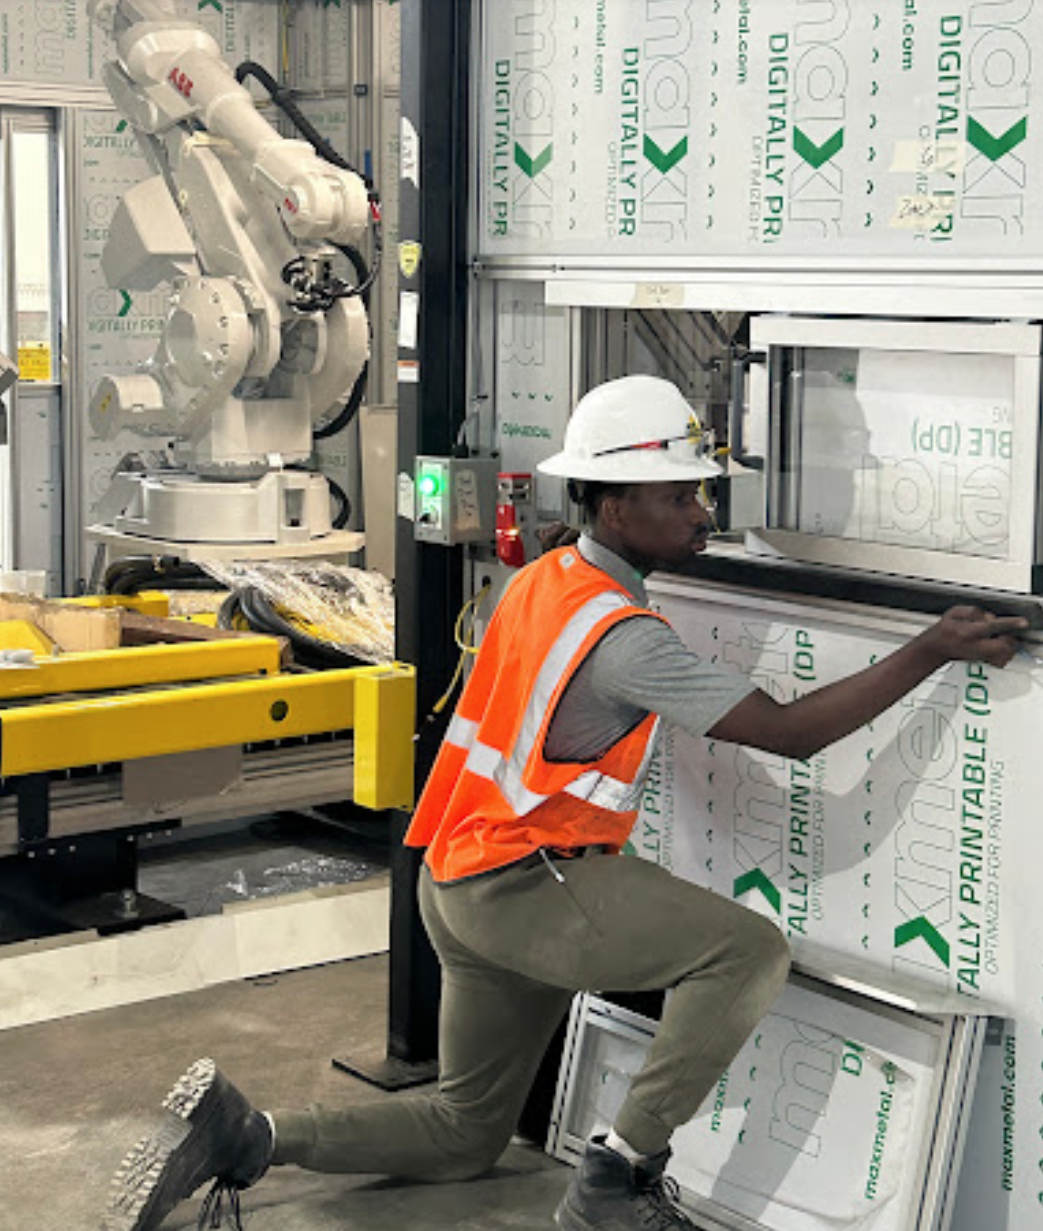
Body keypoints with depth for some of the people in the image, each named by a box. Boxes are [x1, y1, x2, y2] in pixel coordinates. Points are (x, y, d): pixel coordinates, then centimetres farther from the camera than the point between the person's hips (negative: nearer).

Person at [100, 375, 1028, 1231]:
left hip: (463, 889, 10)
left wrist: (672, 555, 25)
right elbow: (791, 732, -22)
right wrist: (933, 652, -21)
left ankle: (241, 1133, 12)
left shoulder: (543, 578, 7)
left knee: (465, 1135, 21)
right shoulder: (624, 638, -21)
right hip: (525, 885, -10)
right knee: (750, 952, -19)